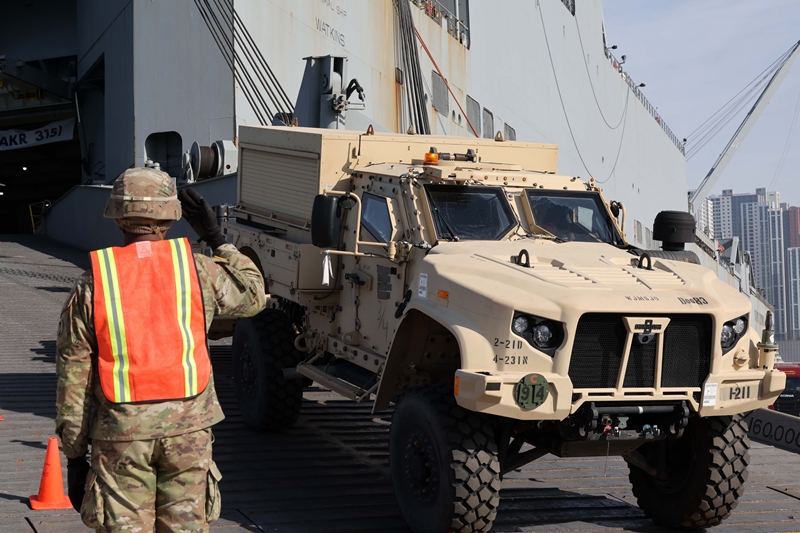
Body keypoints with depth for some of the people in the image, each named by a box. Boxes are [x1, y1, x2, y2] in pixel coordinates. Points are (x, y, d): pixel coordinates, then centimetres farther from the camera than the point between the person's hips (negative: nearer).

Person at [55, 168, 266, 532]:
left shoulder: (91, 287, -1)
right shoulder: (197, 271, -2)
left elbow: (73, 382, 0)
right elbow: (253, 296, 17)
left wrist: (74, 454, 7)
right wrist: (217, 239, 21)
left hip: (120, 433, 0)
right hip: (188, 427, 1)